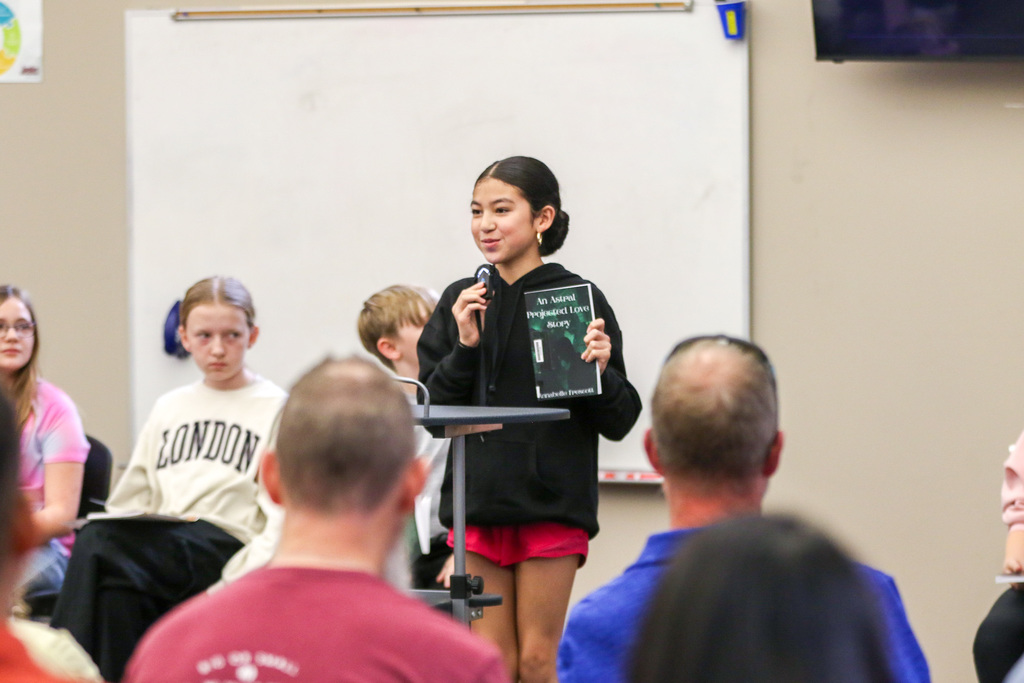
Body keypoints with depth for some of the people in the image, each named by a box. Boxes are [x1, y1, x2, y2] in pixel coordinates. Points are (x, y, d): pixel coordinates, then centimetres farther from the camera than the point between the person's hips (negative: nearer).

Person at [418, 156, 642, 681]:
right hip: (477, 501, 3)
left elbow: (618, 422, -1)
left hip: (552, 502, -3)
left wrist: (601, 371, -20)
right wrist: (464, 347, -9)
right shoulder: (460, 302, 7)